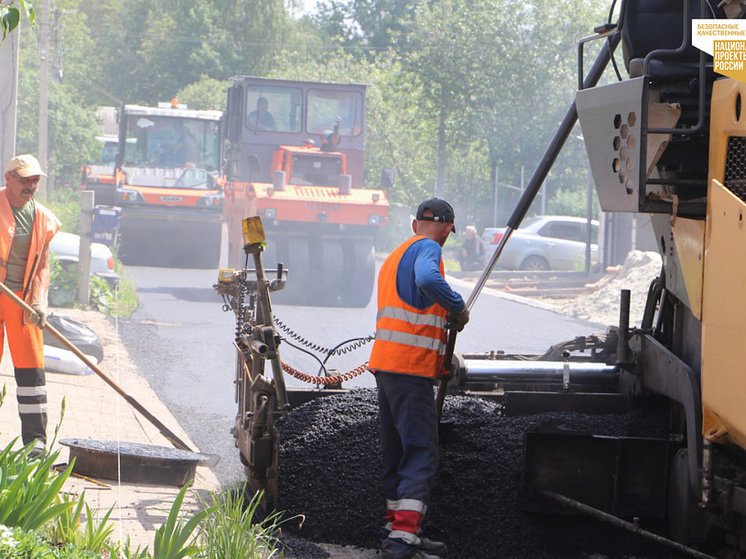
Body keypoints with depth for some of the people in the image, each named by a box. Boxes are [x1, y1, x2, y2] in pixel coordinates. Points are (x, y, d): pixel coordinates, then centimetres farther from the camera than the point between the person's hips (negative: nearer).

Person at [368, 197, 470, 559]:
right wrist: (458, 307, -15)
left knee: (398, 451, 16)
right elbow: (427, 279, -29)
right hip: (410, 366, -9)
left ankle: (395, 529, 22)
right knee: (421, 452, -11)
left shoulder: (395, 255, 24)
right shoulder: (426, 248, -6)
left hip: (385, 364, 9)